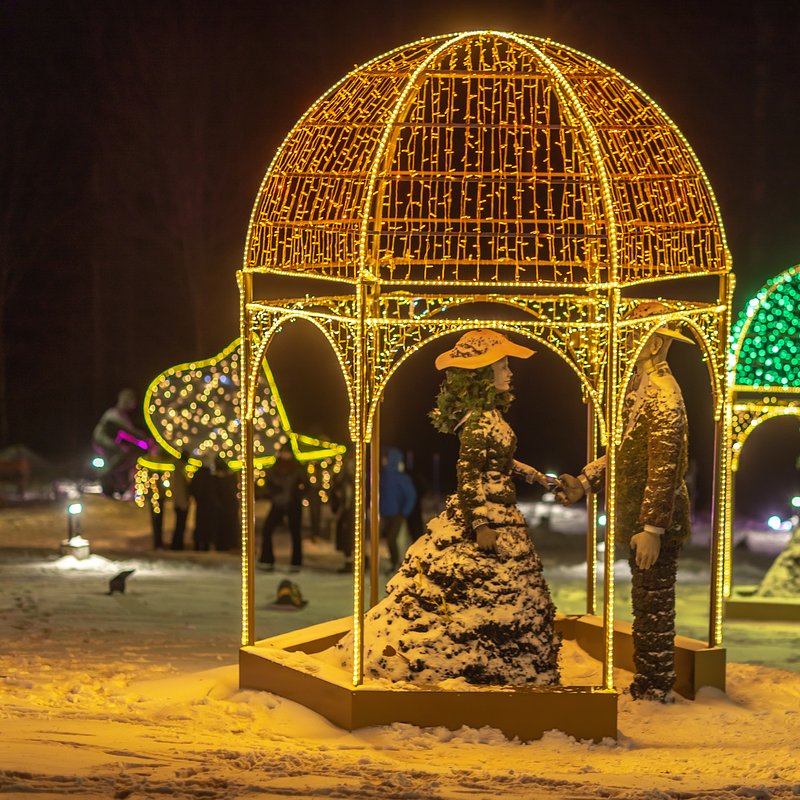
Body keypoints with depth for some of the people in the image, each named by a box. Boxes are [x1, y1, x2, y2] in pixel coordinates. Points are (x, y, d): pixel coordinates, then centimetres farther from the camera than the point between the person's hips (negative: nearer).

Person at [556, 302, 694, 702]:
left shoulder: (663, 393, -18)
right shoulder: (638, 386, 13)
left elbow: (665, 467, -22)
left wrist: (653, 528, -24)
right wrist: (584, 483, 11)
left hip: (657, 522, -10)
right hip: (637, 519, 10)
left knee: (654, 607, -2)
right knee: (645, 606, 16)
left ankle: (657, 690, 6)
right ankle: (645, 684, 25)